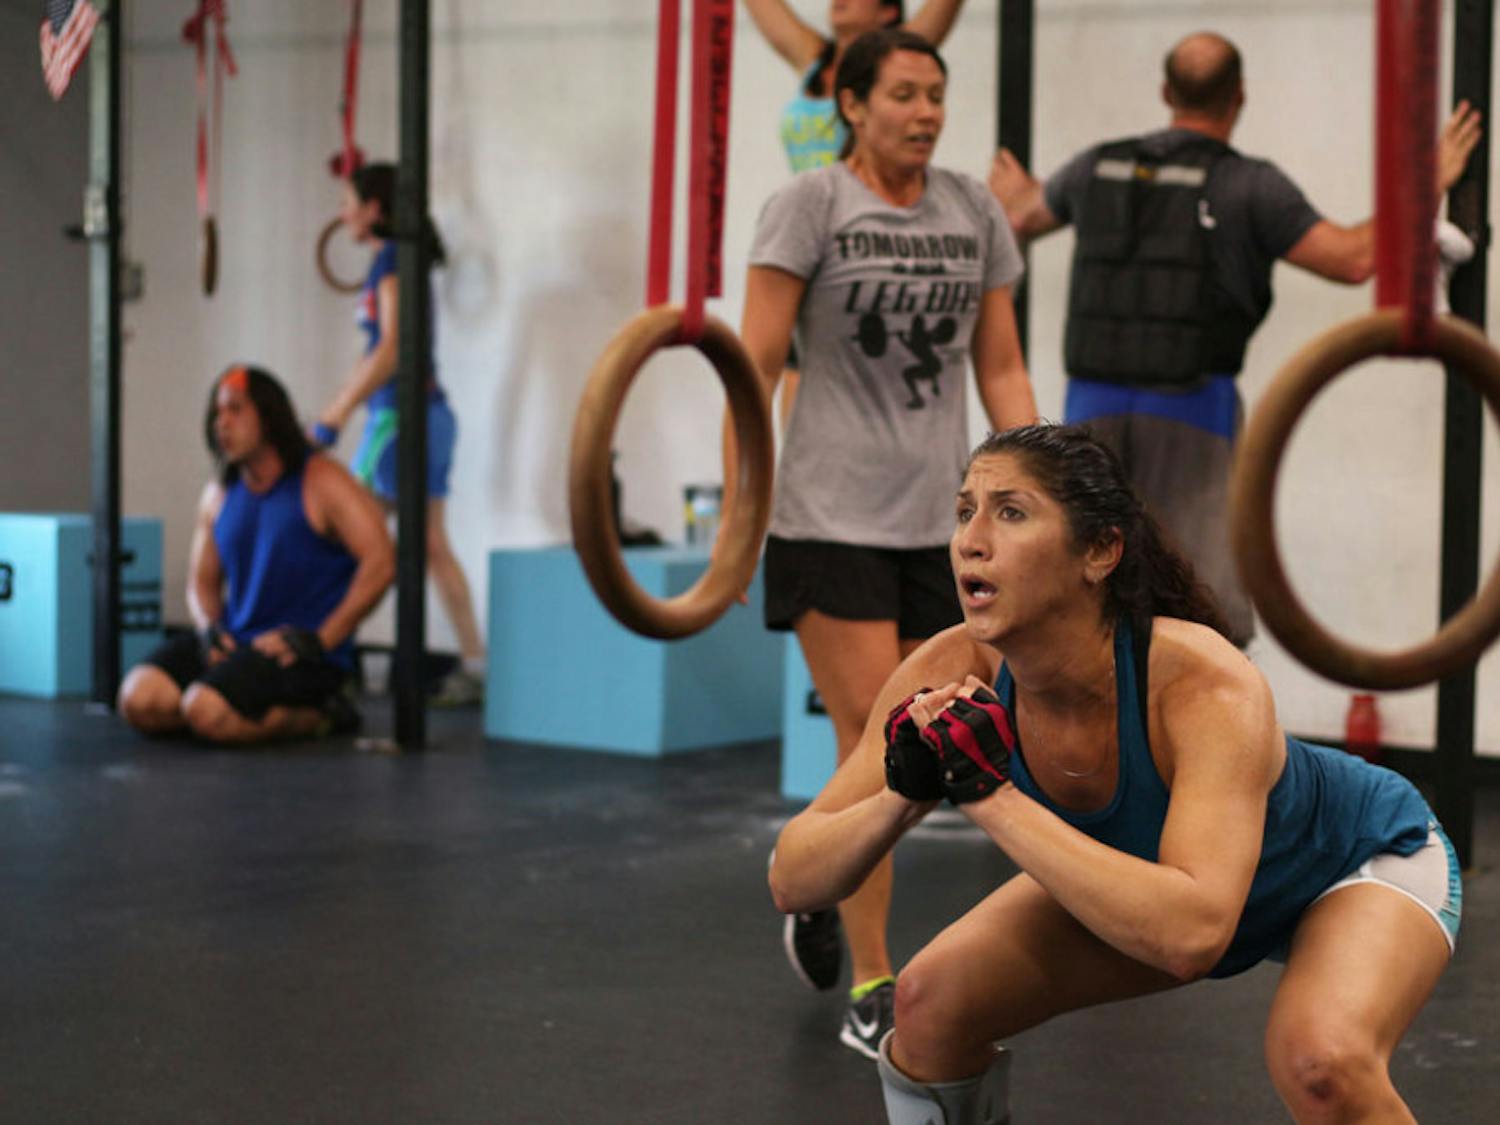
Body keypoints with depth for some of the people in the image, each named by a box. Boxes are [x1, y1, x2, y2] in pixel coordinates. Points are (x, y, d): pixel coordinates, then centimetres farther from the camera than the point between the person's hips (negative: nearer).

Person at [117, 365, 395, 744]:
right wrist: (209, 629, -2)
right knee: (140, 700, -17)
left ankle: (316, 716, -4)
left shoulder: (322, 482, -7)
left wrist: (319, 640, -18)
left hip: (306, 654, -7)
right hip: (236, 640, 7)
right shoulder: (218, 494, 13)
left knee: (206, 710, -30)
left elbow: (380, 562, -17)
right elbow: (202, 580, 22)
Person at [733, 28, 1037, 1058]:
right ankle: (873, 990, 3)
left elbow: (1001, 371, 13)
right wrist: (736, 510, -10)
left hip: (939, 516, 5)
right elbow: (757, 368, -6)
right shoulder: (811, 203, -3)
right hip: (834, 512, -5)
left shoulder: (974, 210, 10)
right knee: (872, 743, -7)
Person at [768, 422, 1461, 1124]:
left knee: (1321, 1065, -34)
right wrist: (903, 795, -41)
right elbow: (792, 881, -22)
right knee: (930, 1001, -10)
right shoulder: (955, 675, -25)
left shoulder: (1204, 684, -39)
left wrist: (991, 796, -49)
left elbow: (1190, 934, -51)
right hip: (1148, 868, 5)